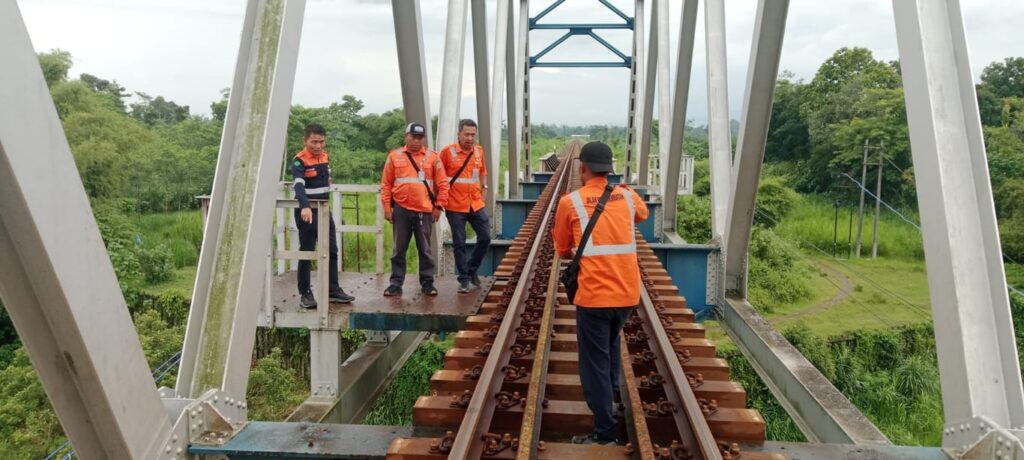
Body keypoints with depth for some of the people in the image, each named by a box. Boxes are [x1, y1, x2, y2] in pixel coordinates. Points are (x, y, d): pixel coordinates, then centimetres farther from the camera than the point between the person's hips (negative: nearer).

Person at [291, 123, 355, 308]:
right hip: (307, 212, -7)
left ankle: (333, 290, 18)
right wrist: (305, 207, -45)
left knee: (332, 251, 9)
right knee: (306, 253, -1)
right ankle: (305, 293, 7)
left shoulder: (324, 156, 9)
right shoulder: (299, 161, -13)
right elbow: (299, 185, -29)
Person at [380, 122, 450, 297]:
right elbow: (386, 184, 6)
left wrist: (439, 206, -1)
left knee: (425, 249, 8)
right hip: (401, 210, 0)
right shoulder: (394, 156, 5)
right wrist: (387, 207, 1)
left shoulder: (432, 157, 4)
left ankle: (427, 283, 17)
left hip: (425, 211, 0)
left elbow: (442, 184, 4)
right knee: (399, 249, 6)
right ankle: (396, 284, 13)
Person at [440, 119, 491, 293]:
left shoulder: (479, 151, 5)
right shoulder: (448, 151, -8)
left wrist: (484, 188, 12)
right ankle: (464, 279, 13)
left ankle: (471, 270, 24)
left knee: (485, 237, 4)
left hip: (476, 204, 4)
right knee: (459, 244, 2)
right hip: (455, 206, -4)